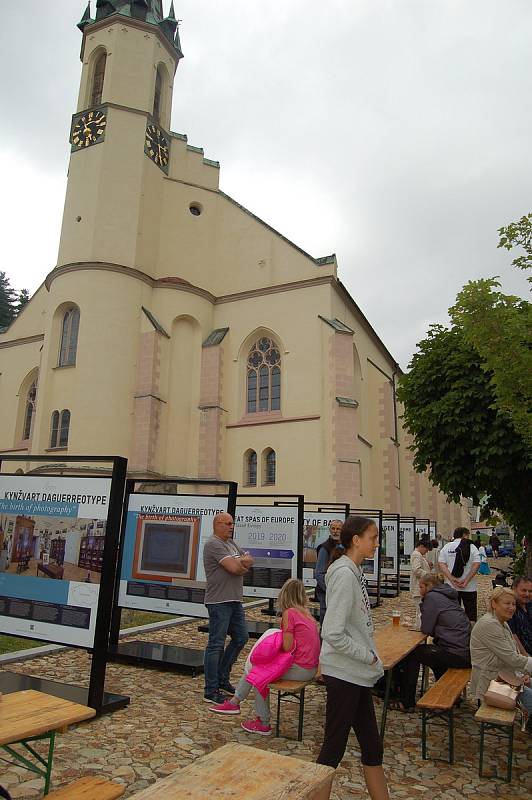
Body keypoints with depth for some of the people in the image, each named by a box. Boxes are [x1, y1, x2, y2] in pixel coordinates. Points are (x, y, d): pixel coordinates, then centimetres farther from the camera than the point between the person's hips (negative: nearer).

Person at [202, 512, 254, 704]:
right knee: (216, 645, -2)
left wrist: (238, 562, -9)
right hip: (219, 602, -10)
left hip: (234, 600, 10)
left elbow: (250, 561, 9)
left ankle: (222, 678, 28)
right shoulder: (214, 544, -14)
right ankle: (211, 691, 8)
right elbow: (234, 568, -21)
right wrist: (243, 563, -1)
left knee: (241, 638, 16)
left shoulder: (231, 543, 17)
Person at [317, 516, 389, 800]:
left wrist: (371, 660, 11)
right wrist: (368, 656, -15)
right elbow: (333, 634, -26)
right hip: (344, 673, -9)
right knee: (334, 748, 7)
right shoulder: (344, 574, -23)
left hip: (357, 673, 9)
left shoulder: (355, 571, 6)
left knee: (372, 746, 20)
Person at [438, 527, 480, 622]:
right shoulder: (472, 547, 0)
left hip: (451, 586, 2)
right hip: (469, 587, -2)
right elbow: (476, 564, -11)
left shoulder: (446, 547, 4)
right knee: (471, 613, 9)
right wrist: (466, 580, -13)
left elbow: (441, 564, -6)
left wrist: (451, 578, -13)